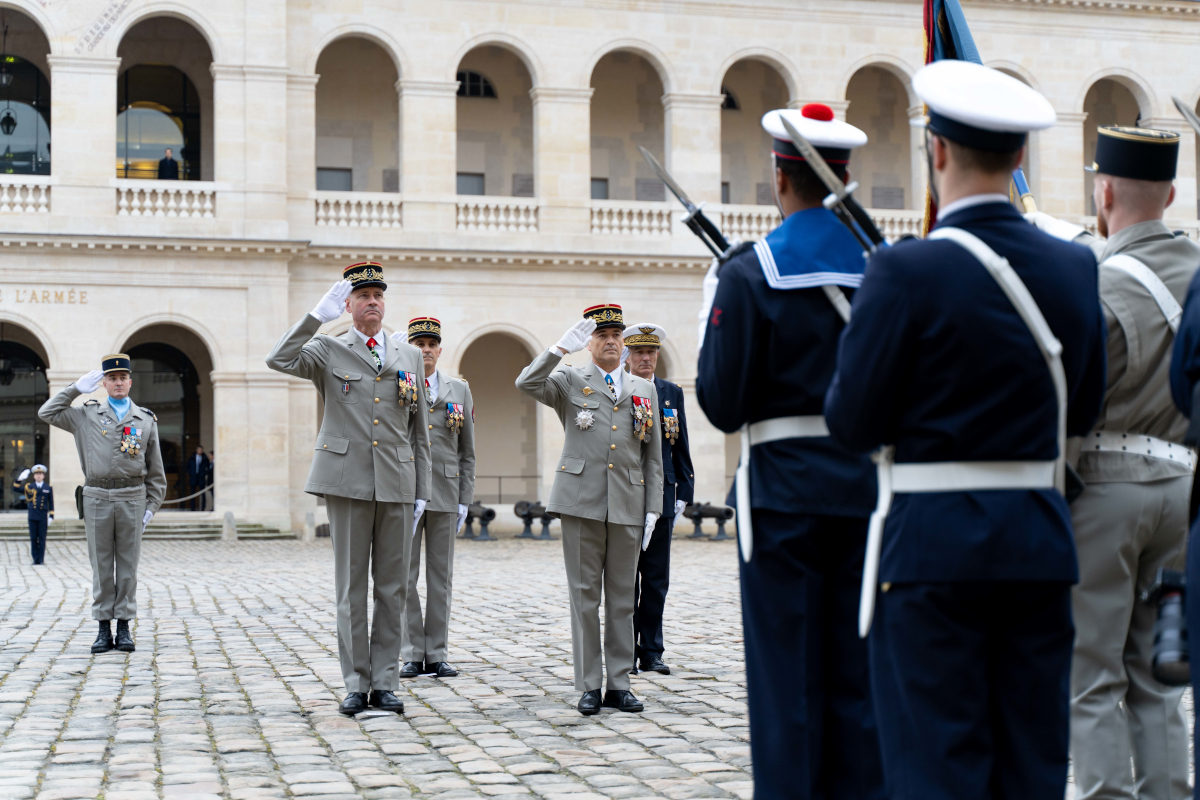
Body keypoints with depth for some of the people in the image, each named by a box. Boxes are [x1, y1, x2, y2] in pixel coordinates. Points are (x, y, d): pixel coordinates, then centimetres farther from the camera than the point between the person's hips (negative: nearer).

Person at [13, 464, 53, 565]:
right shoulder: (29, 487, 9)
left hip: (43, 517, -1)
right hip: (32, 516, 1)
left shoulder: (48, 487, 7)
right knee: (33, 538, 1)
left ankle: (41, 559, 3)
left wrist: (51, 516, 1)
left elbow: (51, 503, 7)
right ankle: (35, 559, 5)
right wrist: (20, 478, -8)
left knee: (42, 539, -1)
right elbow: (15, 489, 5)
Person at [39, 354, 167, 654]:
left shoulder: (146, 420, 9)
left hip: (132, 497, 0)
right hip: (97, 497, 0)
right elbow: (47, 413, 9)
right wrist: (76, 389, 6)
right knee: (101, 565, 3)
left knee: (128, 564, 2)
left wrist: (151, 506, 5)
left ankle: (124, 627, 8)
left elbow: (155, 470, 11)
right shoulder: (86, 415, 9)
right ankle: (104, 629, 7)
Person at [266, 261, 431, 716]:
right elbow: (278, 360, -14)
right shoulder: (329, 351, 6)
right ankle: (357, 684, 8)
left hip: (397, 485, 3)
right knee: (351, 586, 1)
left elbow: (419, 430, 14)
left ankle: (385, 683, 11)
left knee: (392, 586, 4)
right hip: (348, 481, -3)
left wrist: (421, 492, 9)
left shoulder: (409, 357, 14)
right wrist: (318, 315, -14)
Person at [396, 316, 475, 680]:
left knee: (441, 576, 5)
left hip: (445, 493, 2)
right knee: (405, 576, 0)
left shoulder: (460, 390, 11)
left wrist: (464, 500, 4)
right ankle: (412, 654, 7)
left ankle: (436, 654, 11)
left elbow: (467, 451, 12)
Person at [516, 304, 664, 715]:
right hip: (581, 502, -2)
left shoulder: (645, 390, 15)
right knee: (584, 595, 0)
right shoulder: (569, 382, 8)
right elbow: (527, 384, -12)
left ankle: (619, 684, 12)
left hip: (628, 506, 2)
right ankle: (589, 686, 5)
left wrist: (653, 508, 7)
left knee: (622, 597, 5)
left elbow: (653, 457, 14)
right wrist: (561, 347, -18)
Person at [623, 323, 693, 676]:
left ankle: (651, 652, 13)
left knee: (656, 580, 6)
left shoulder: (673, 393, 10)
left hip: (661, 497, 3)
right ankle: (626, 652, 11)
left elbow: (680, 447, 11)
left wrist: (683, 492, 5)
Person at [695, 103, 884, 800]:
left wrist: (714, 317, 6)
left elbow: (723, 407, -9)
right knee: (860, 674, 11)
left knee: (787, 676, 2)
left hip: (786, 490, -4)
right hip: (868, 487, 4)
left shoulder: (748, 275, -9)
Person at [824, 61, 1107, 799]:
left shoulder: (907, 272, -14)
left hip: (934, 544, -5)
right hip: (1040, 541, 5)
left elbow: (853, 424, -10)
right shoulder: (1075, 268, 4)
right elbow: (1084, 411, 13)